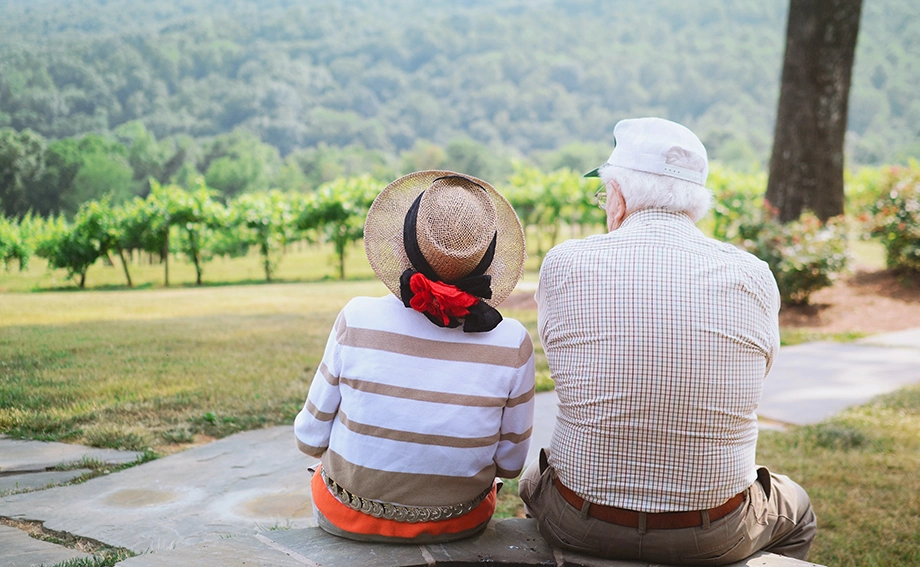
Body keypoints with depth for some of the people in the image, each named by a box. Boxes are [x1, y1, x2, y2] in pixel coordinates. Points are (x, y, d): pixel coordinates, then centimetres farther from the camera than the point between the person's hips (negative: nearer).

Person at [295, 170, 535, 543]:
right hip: (459, 524, 1)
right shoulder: (512, 344, -20)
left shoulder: (358, 320, -22)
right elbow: (510, 463, -7)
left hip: (350, 518, 0)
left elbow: (311, 438, -10)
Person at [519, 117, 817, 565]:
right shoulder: (754, 279, -12)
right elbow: (756, 374, 4)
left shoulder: (563, 264, -13)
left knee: (535, 478, 37)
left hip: (580, 528, 0)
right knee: (796, 511, 35)